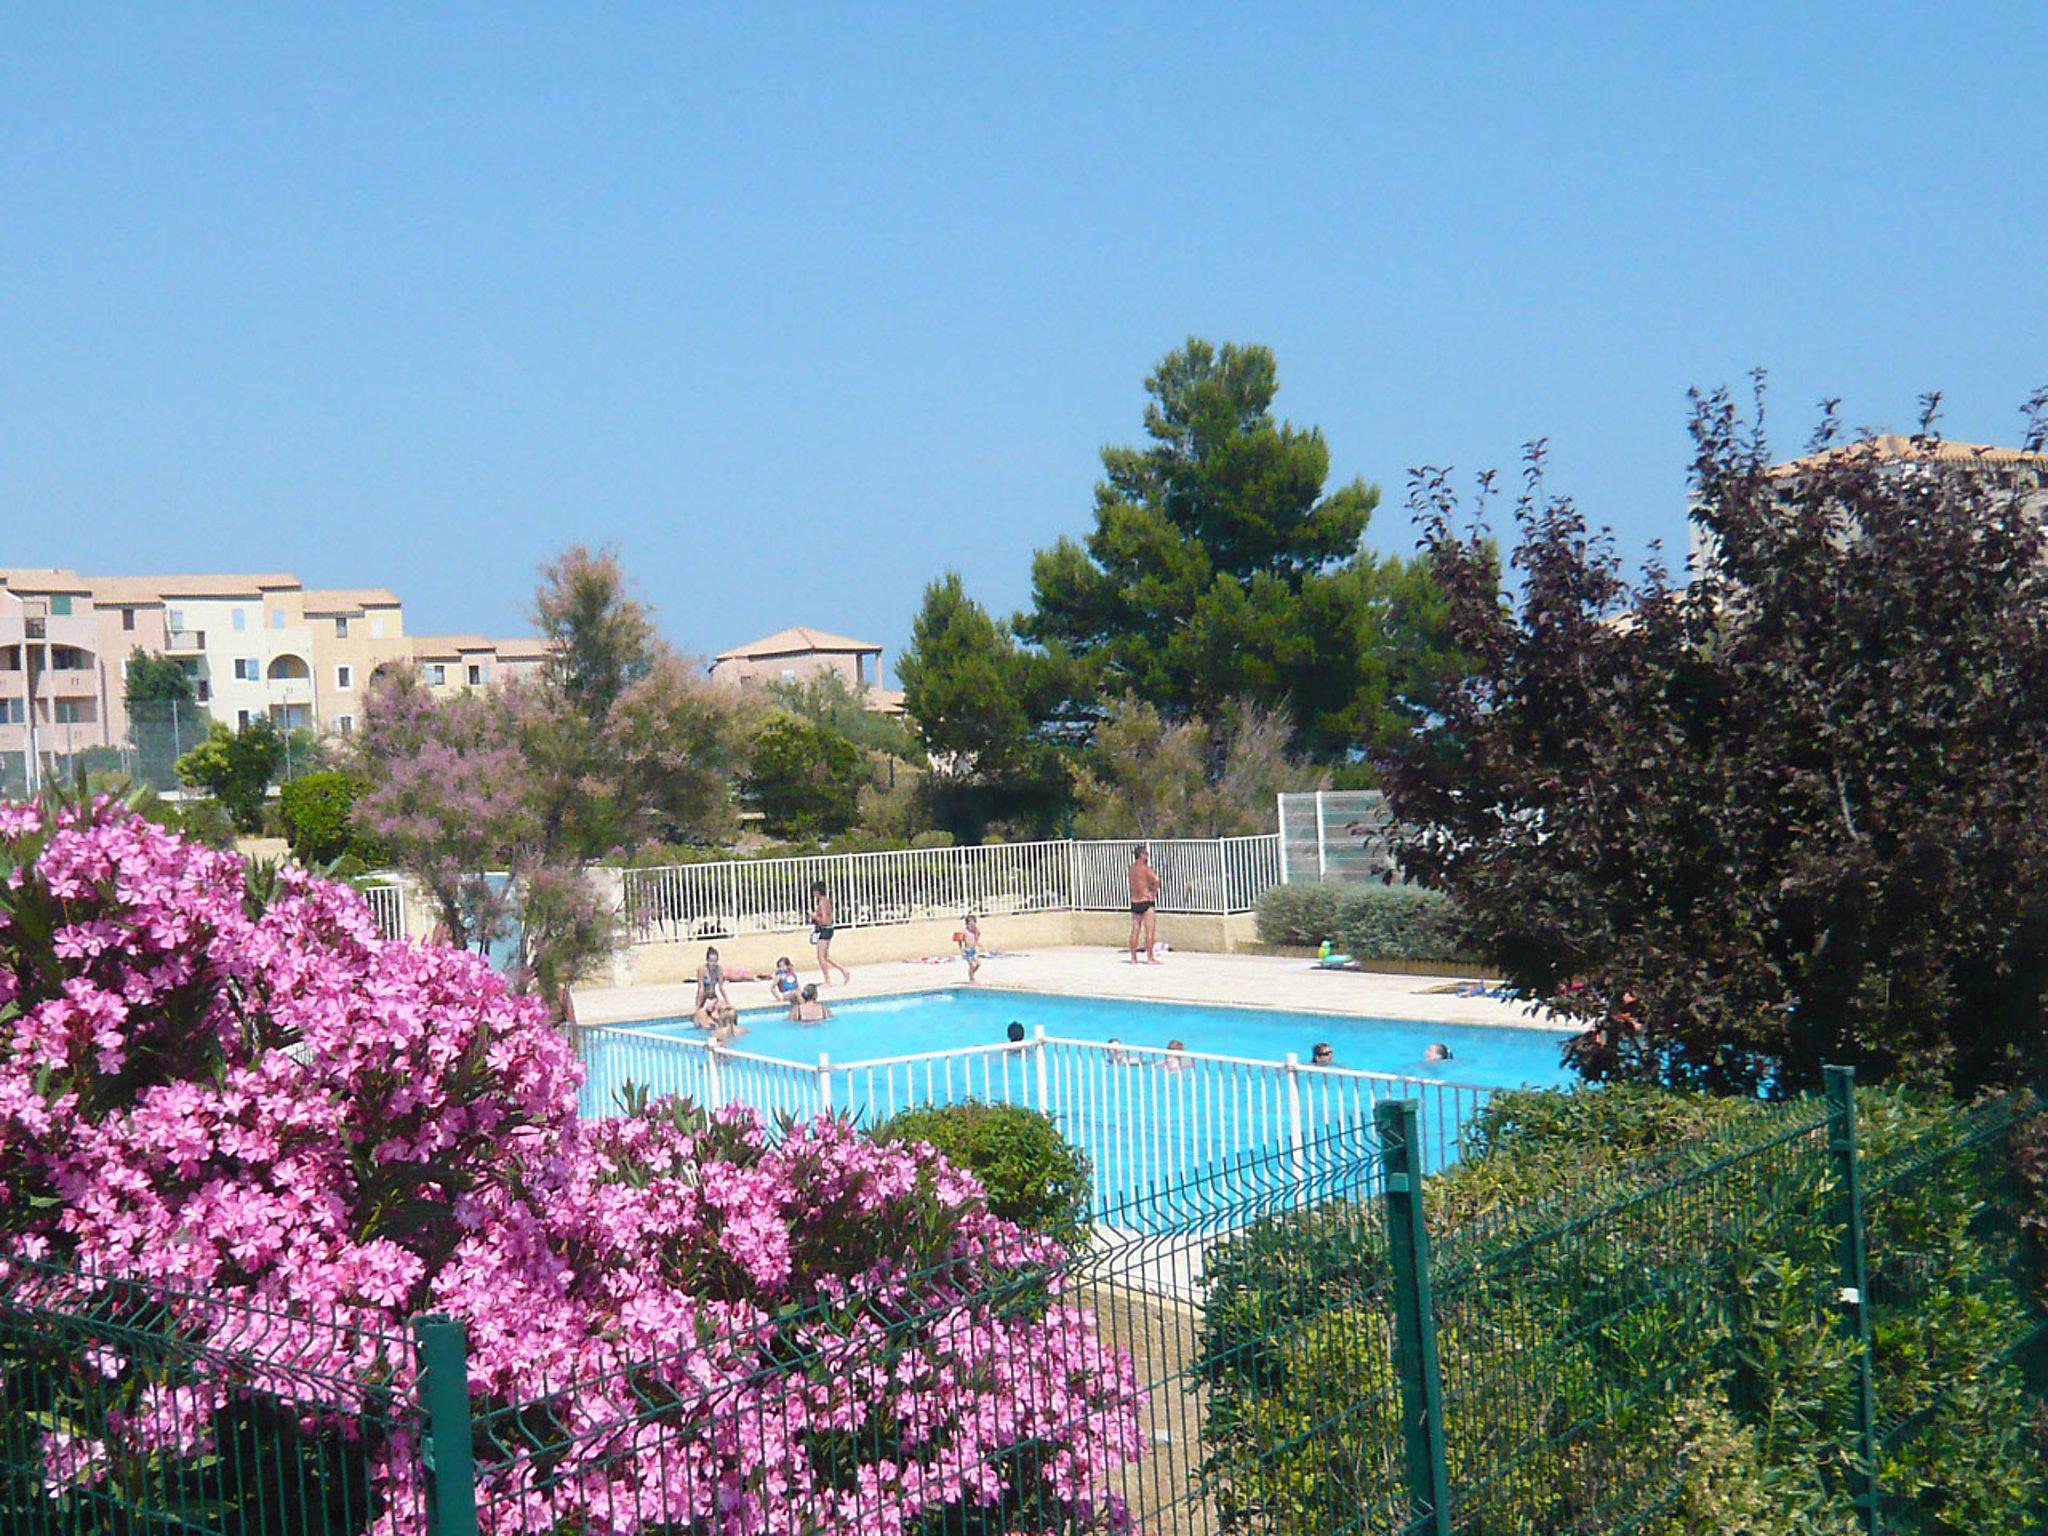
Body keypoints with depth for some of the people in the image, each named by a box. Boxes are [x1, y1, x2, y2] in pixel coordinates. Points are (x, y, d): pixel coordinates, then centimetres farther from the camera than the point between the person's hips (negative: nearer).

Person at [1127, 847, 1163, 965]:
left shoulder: (1131, 868, 9)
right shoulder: (1145, 868, -12)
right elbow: (1156, 880, -27)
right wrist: (1155, 892, -11)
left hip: (1134, 903, 7)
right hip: (1146, 902, -7)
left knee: (1135, 931, 10)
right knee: (1150, 931, -3)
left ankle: (1133, 958, 12)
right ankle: (1150, 958, -5)